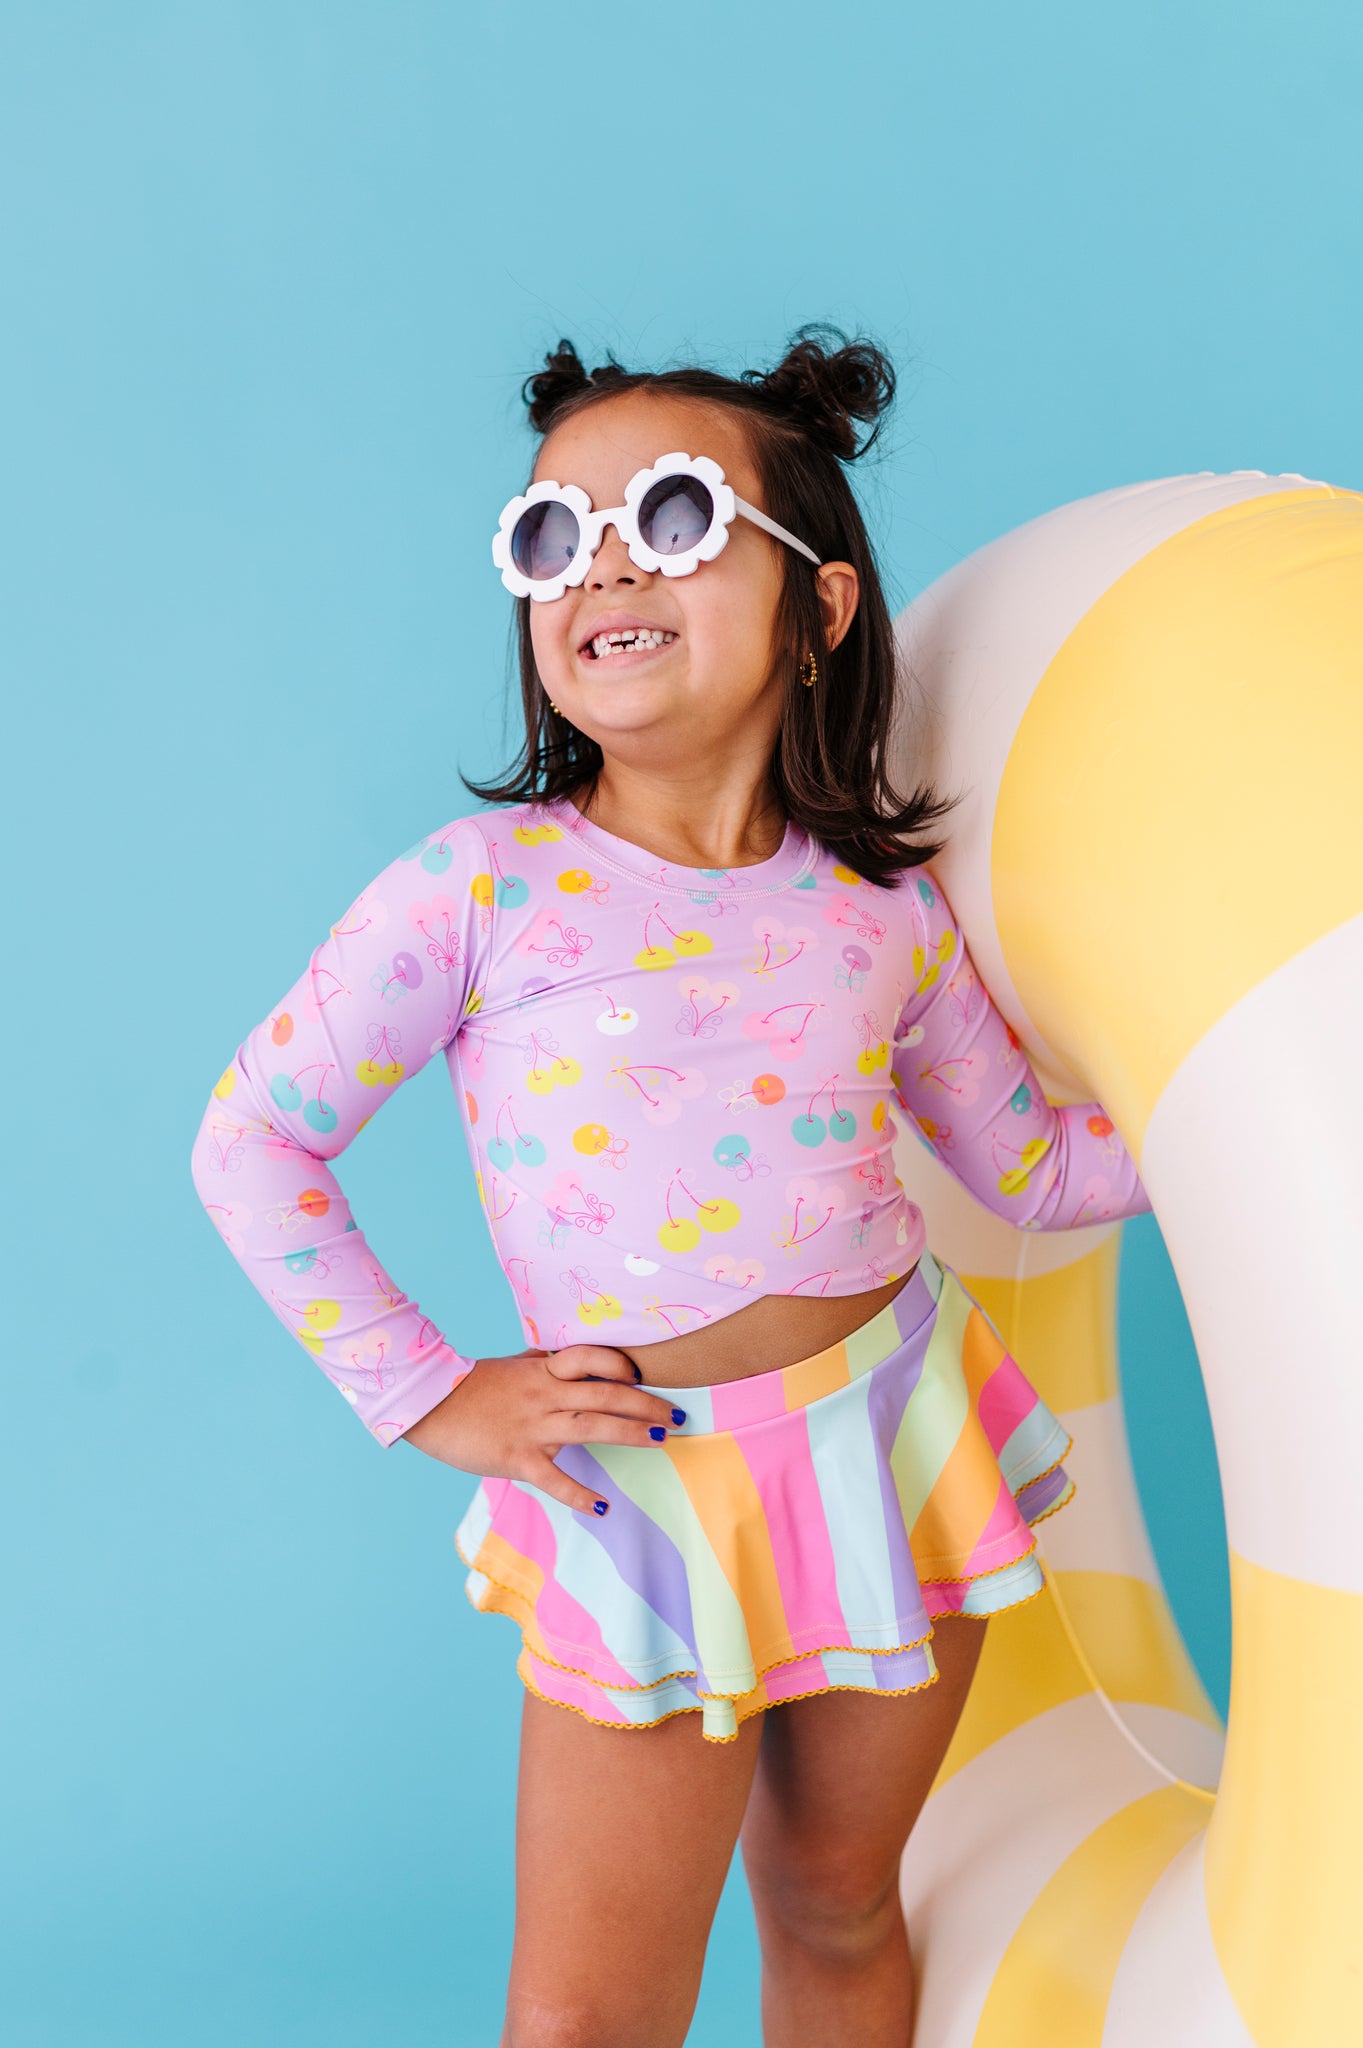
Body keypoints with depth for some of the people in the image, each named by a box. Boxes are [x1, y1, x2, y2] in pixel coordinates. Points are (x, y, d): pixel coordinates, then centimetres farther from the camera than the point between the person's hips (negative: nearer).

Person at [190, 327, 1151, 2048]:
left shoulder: (882, 908, -2)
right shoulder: (478, 891, -11)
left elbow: (1035, 1166, 9)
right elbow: (251, 1144, -5)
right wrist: (427, 1398, -8)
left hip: (894, 1438, 3)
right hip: (642, 1498, -2)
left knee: (838, 1909, 21)